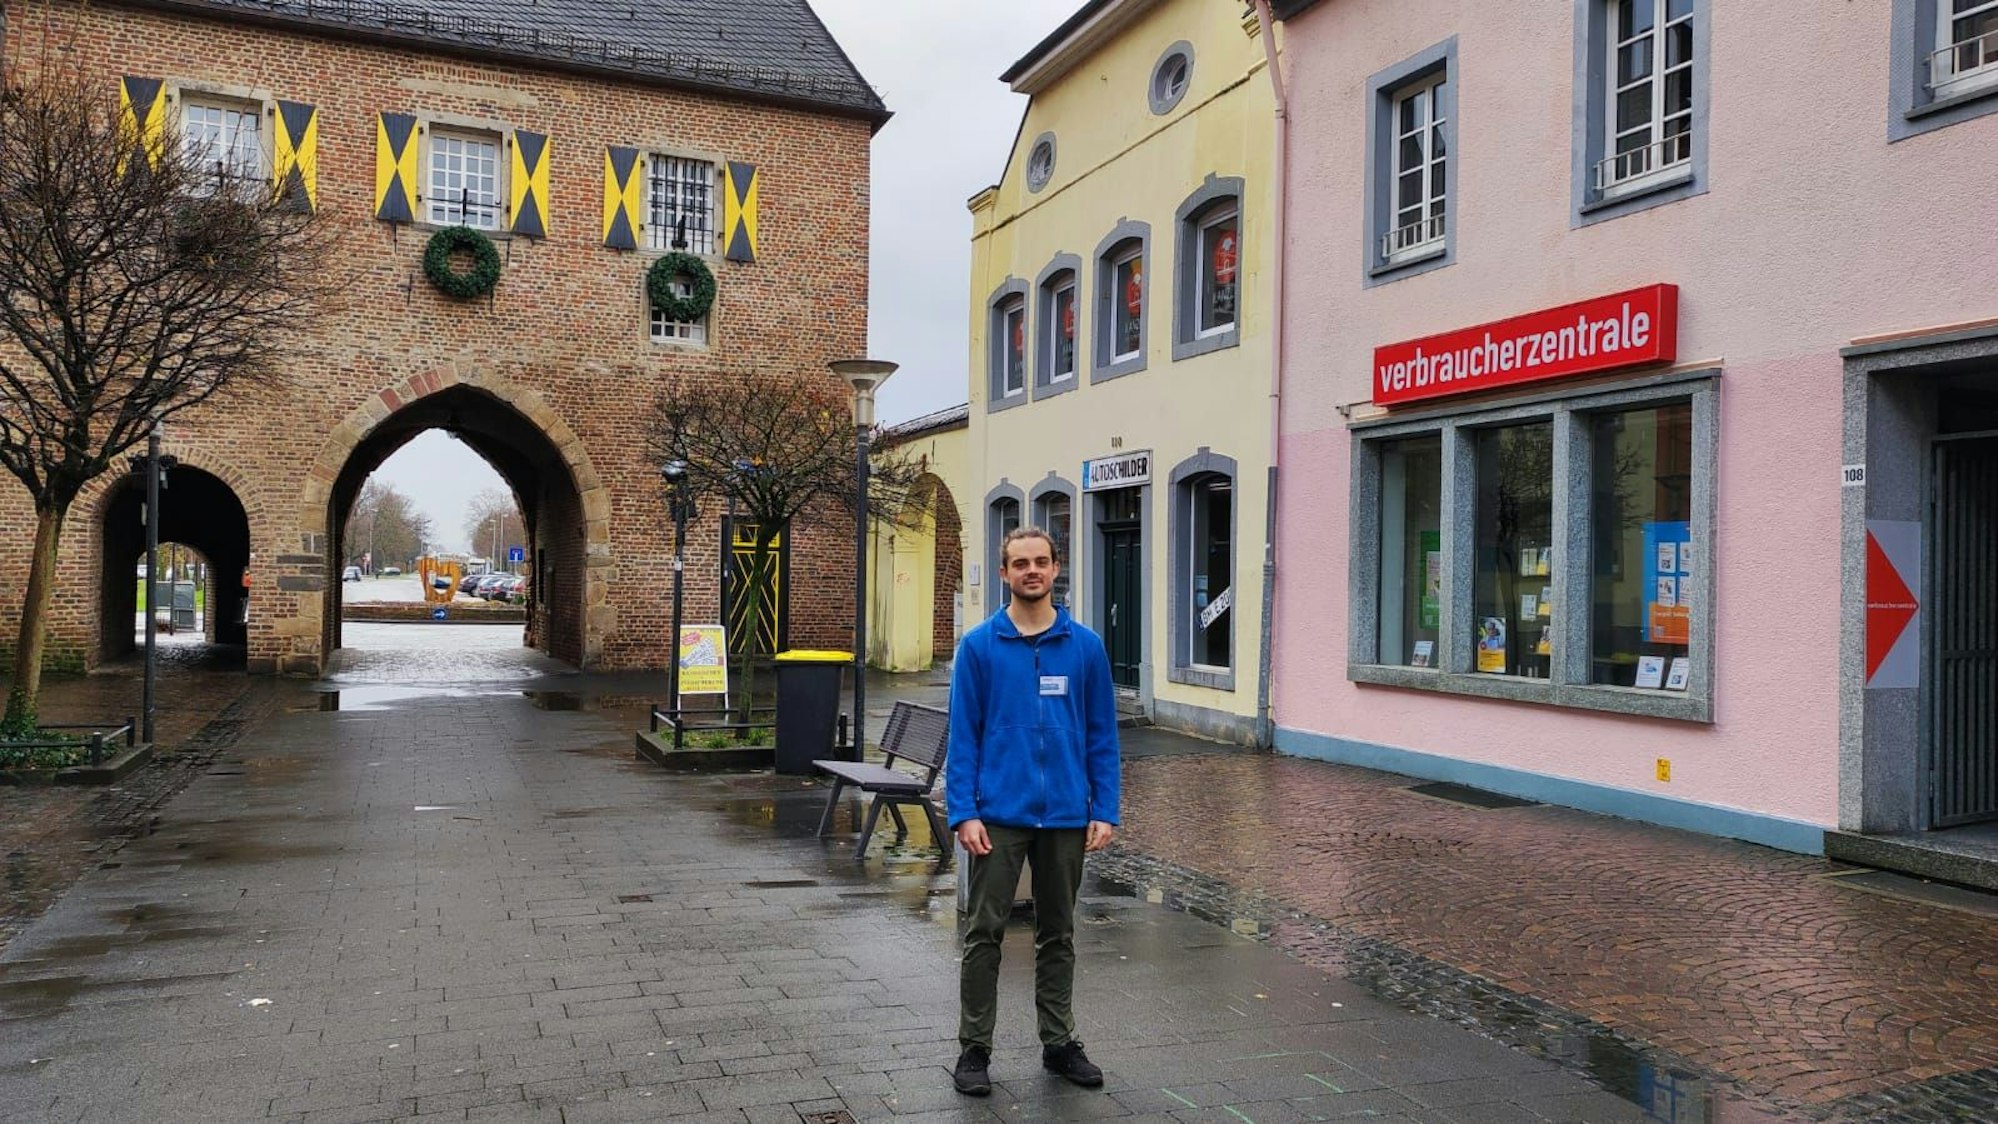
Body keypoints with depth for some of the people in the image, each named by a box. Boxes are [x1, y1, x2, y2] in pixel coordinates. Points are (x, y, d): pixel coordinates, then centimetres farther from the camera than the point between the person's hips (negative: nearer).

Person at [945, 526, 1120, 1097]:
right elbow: (963, 736, -4)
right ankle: (974, 1049, 17)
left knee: (1058, 935, 14)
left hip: (1066, 816, 2)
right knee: (984, 933, 4)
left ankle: (1059, 1042, 28)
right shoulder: (979, 646, -3)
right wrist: (963, 813, -11)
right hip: (999, 814, -2)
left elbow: (1102, 735, 4)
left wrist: (1104, 811, -2)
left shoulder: (1086, 646, 2)